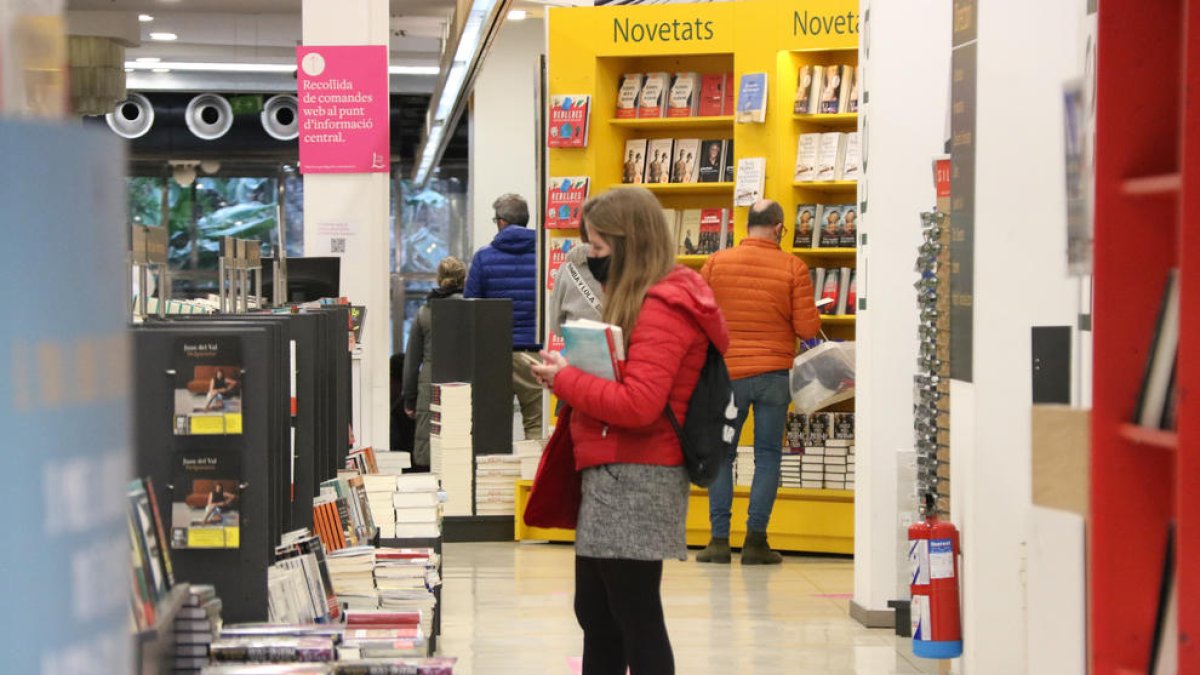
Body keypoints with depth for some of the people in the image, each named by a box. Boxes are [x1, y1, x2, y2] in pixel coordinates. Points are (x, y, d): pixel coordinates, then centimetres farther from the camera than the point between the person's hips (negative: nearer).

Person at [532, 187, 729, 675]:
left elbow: (637, 405, -24)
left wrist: (564, 381, -13)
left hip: (633, 481, -11)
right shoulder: (642, 301, 17)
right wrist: (571, 370, 3)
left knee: (636, 621, -5)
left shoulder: (662, 309, -16)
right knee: (596, 615, 16)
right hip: (612, 479, 11)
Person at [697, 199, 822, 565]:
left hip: (727, 373, 1)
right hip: (774, 373, -1)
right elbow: (808, 328, -7)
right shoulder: (793, 268, -5)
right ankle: (755, 540, 2)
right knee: (768, 455, 6)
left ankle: (719, 539, 5)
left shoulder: (716, 263, -1)